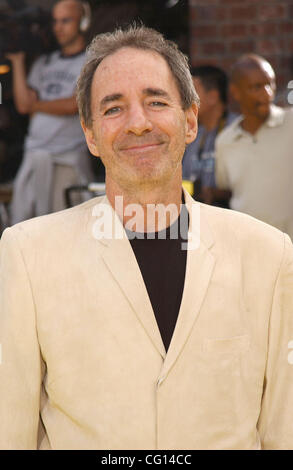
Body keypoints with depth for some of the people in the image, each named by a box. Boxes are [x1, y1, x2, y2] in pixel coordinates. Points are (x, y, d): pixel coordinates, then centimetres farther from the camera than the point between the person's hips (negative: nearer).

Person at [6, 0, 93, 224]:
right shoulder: (44, 63, 19)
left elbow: (74, 105, -8)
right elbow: (23, 103, 10)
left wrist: (36, 105, 5)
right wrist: (18, 61, 8)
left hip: (69, 160, -5)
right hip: (34, 157, 5)